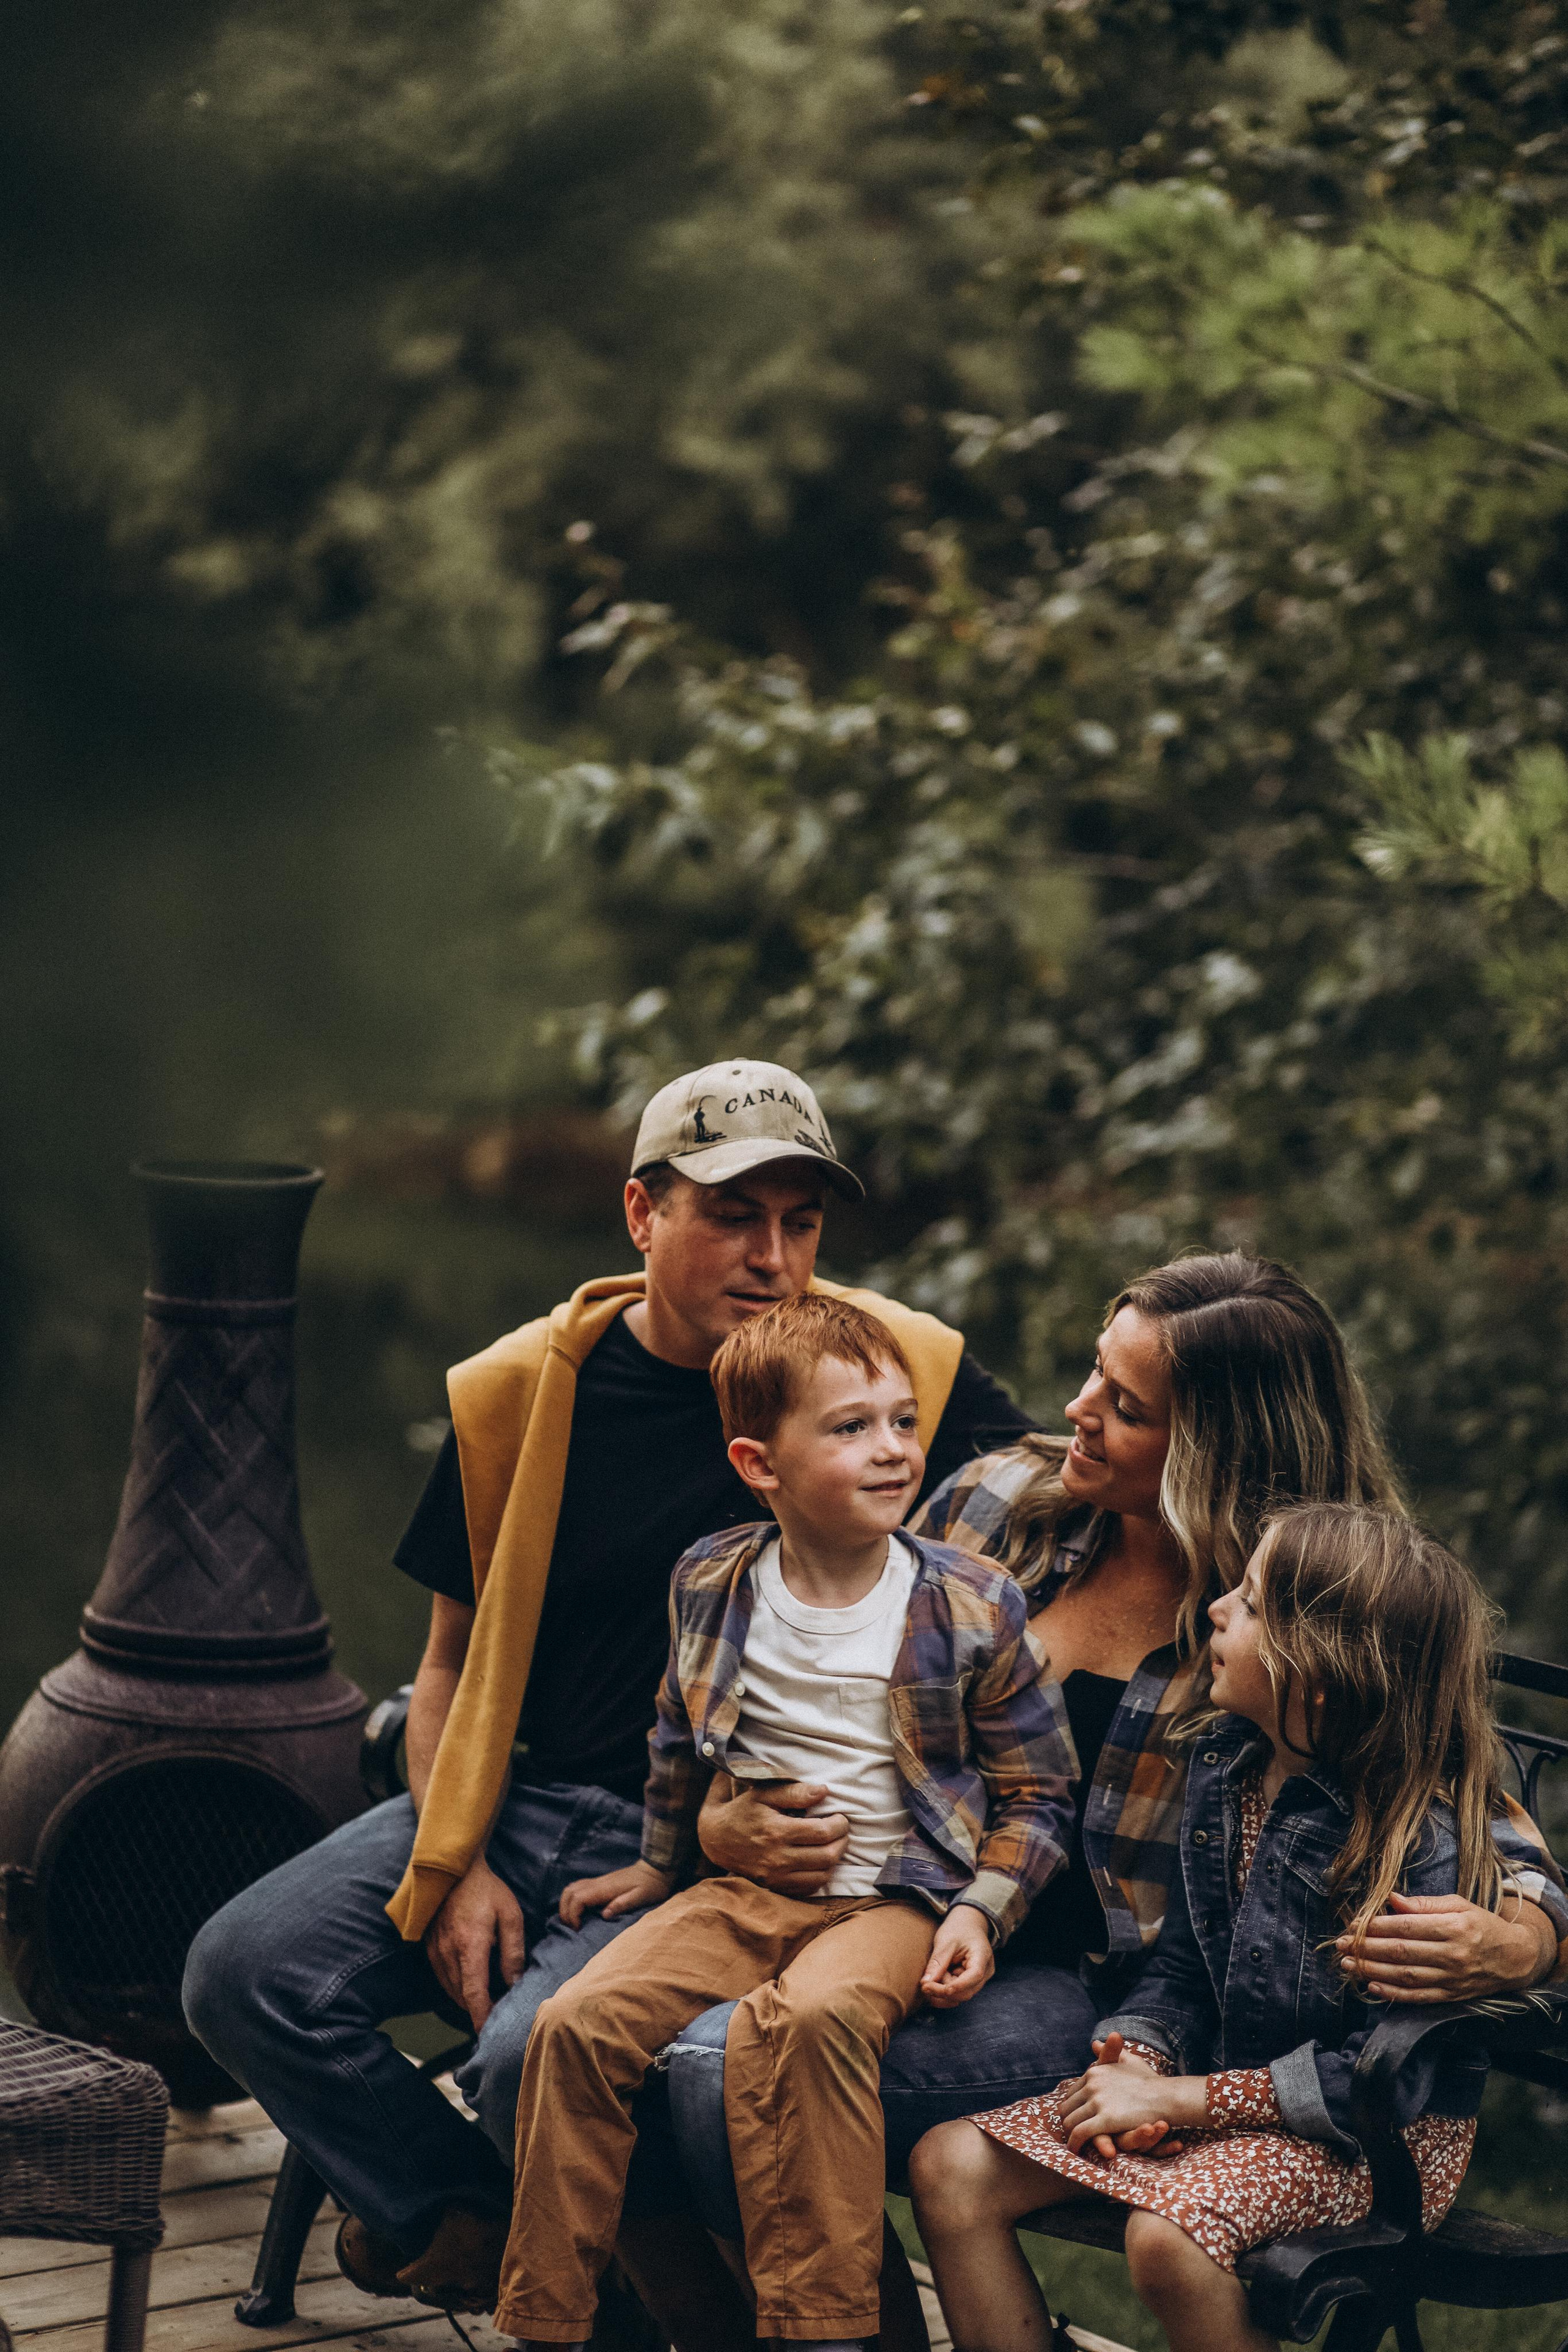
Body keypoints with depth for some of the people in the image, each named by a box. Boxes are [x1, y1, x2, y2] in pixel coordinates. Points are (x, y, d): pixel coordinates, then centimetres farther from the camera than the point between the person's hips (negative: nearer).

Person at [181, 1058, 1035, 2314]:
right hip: (524, 1800, 4)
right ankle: (473, 2216, 9)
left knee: (538, 2056, -30)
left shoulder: (905, 1367, -6)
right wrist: (454, 1866, -5)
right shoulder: (520, 1391, 2)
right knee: (246, 1974, -13)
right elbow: (454, 1662, 11)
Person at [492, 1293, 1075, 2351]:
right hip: (743, 1887, 4)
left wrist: (980, 1911, -11)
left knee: (805, 2019, -37)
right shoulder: (710, 1585, 4)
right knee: (579, 2022, -18)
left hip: (893, 1896, -4)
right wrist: (660, 1865, 30)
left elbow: (1035, 1796, 3)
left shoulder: (974, 1609, -4)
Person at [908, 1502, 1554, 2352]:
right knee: (950, 2166, -7)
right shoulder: (1225, 1762, 2)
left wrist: (1180, 2098, -21)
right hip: (1224, 2096, 8)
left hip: (1376, 2142, -8)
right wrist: (1137, 2064, -10)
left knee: (1169, 2235, -36)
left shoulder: (1425, 1840, -23)